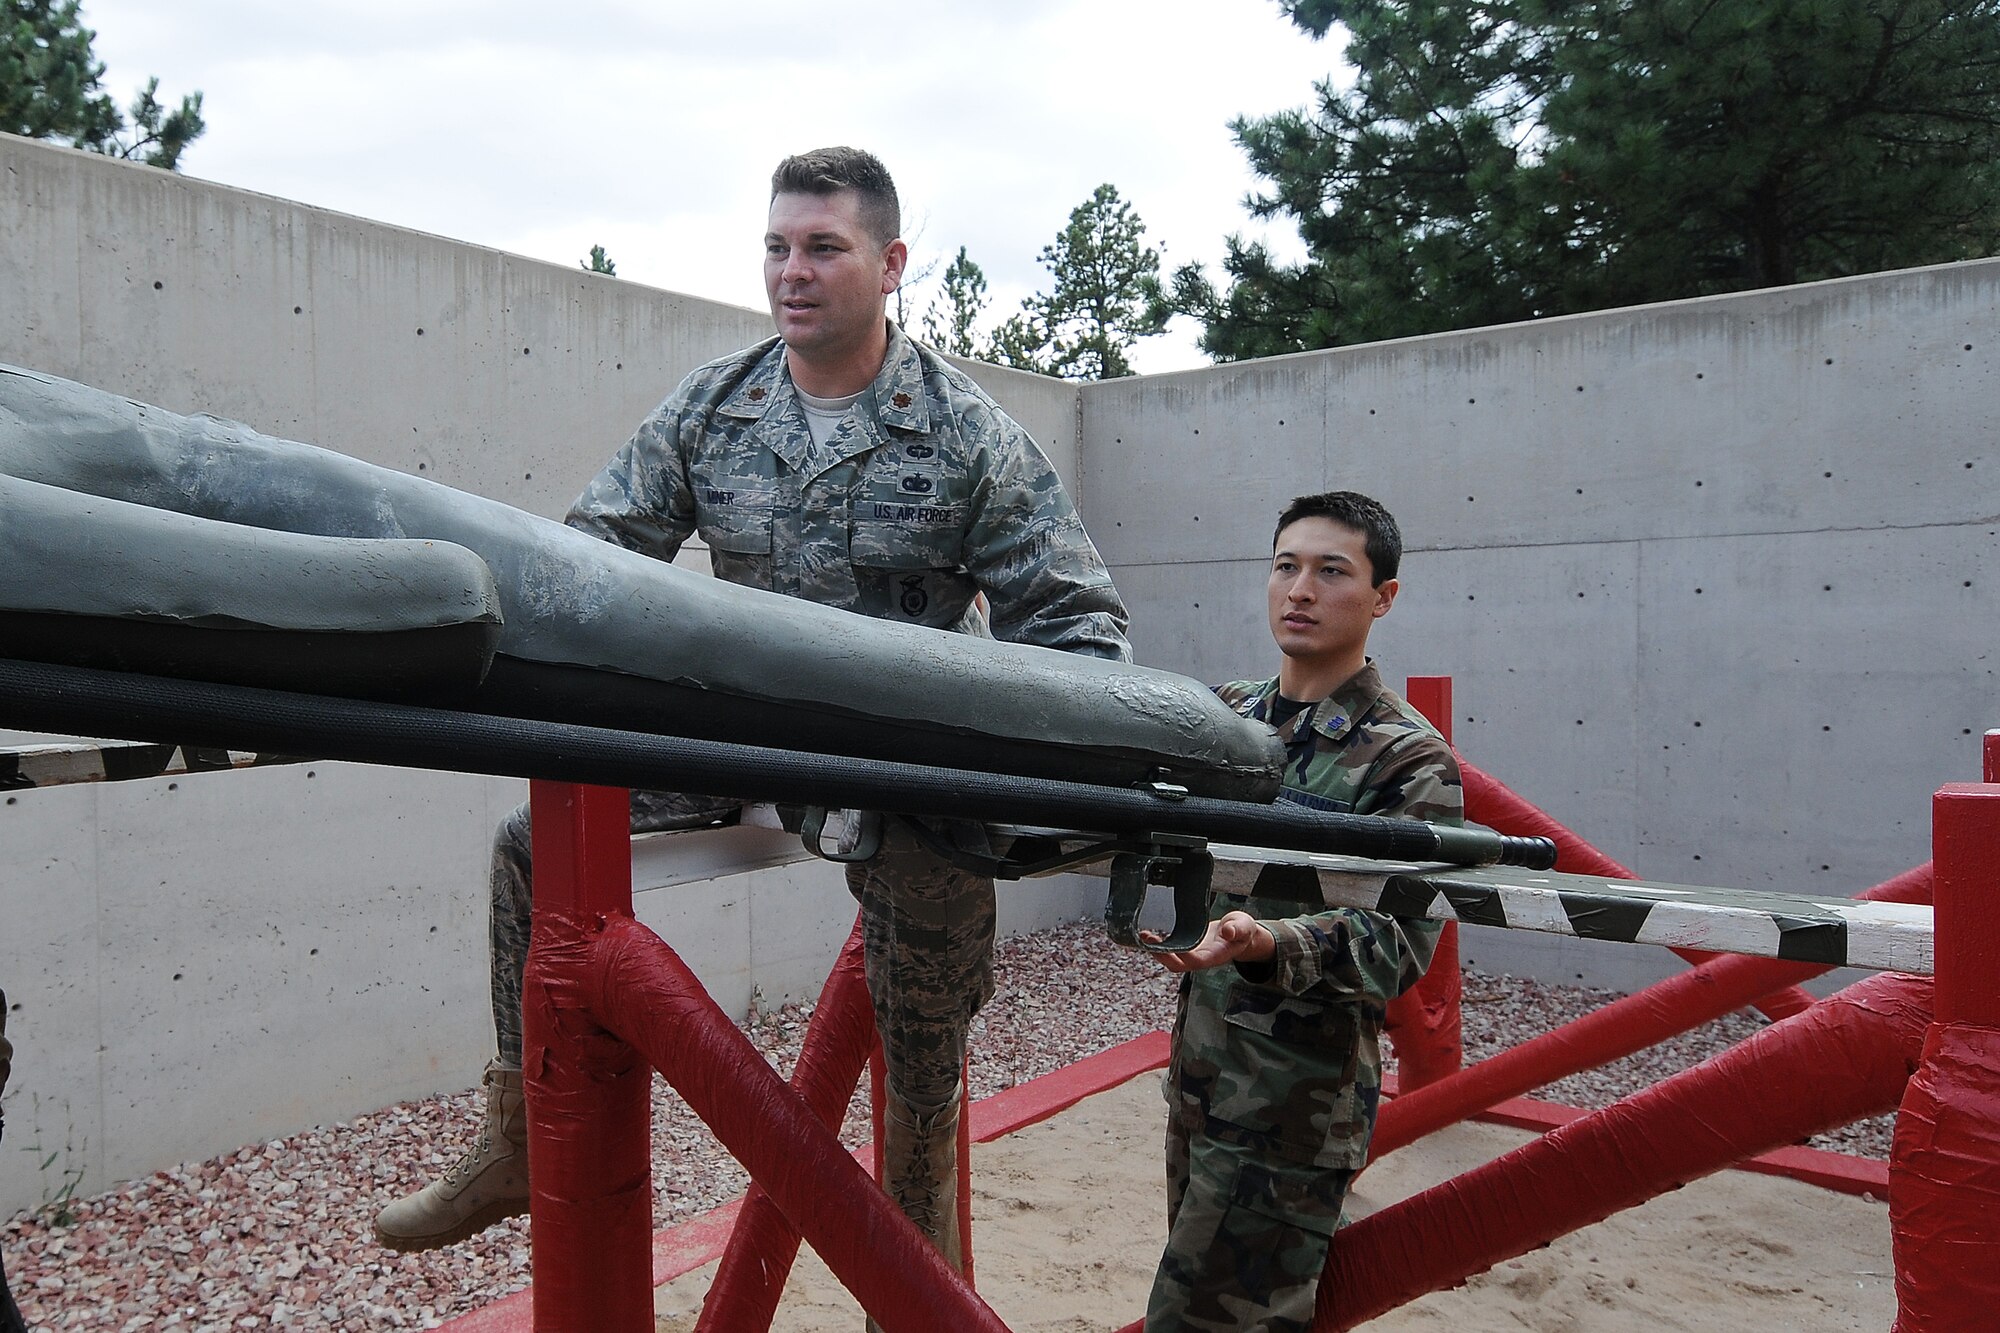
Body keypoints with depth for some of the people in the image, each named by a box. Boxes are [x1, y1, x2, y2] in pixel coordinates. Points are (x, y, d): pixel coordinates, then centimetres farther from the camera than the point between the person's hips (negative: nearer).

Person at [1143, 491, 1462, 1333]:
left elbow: (1396, 945, -21)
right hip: (1198, 1073, 7)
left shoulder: (1410, 763, -13)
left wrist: (1264, 944, -39)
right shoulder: (1227, 713, 5)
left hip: (1295, 1106, -6)